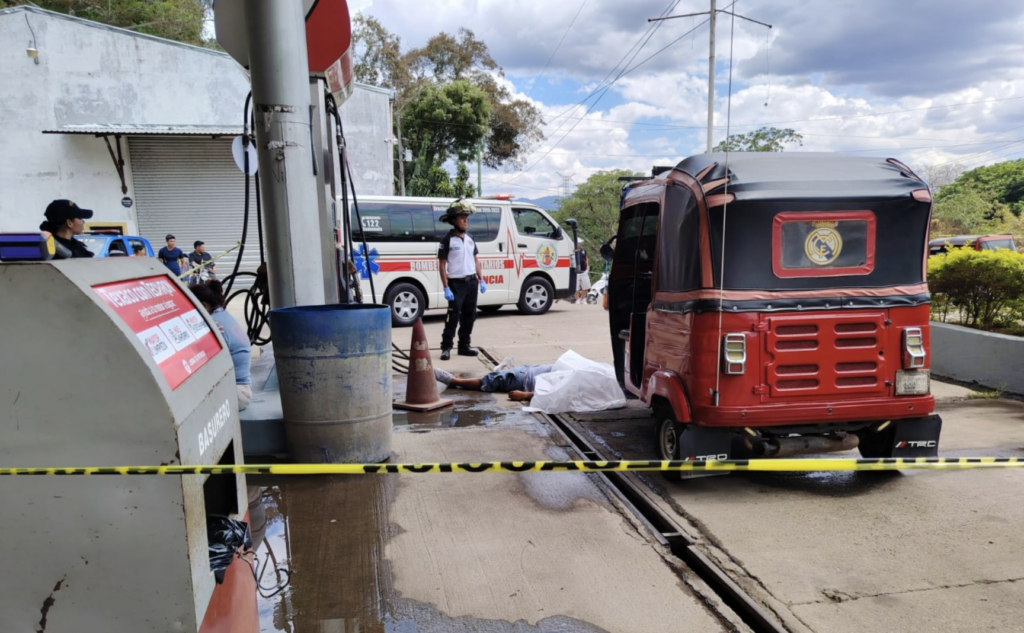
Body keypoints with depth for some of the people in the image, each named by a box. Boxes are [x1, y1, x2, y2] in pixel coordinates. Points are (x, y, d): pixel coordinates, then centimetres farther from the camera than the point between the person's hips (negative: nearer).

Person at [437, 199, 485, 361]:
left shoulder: (469, 239, 11)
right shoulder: (447, 240, -9)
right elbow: (442, 265, -11)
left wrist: (481, 280, 11)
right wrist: (446, 288, -16)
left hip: (472, 282, 6)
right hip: (456, 283, -6)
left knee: (469, 315, 10)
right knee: (453, 316, -6)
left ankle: (464, 345, 20)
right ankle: (446, 347, 1)